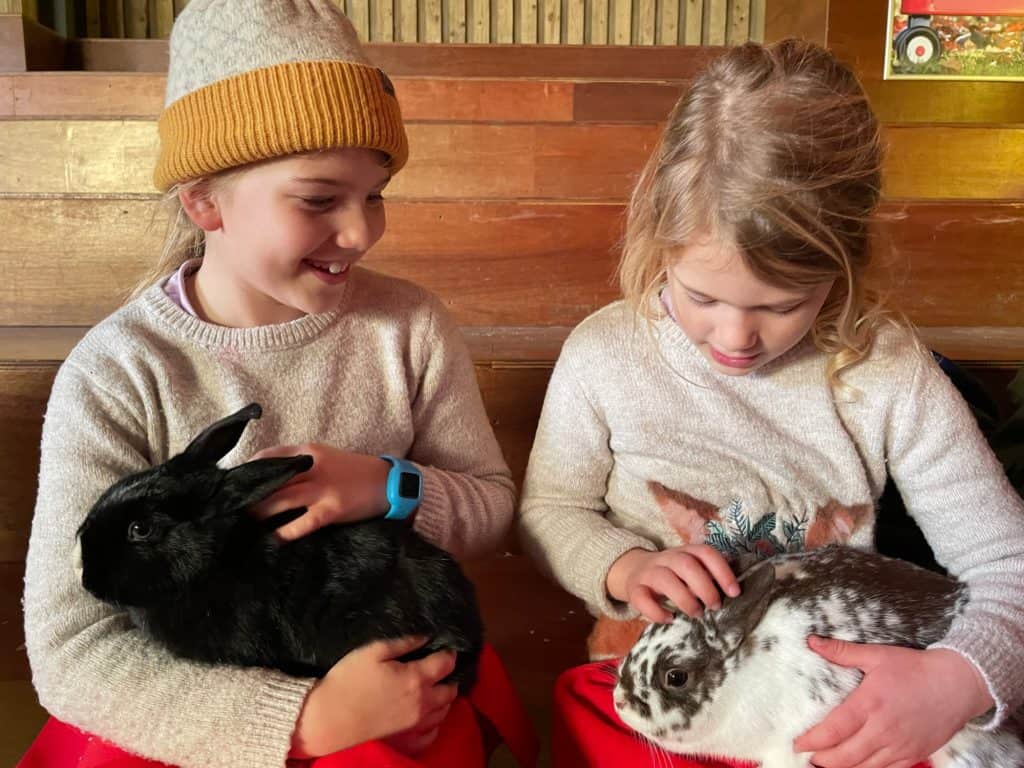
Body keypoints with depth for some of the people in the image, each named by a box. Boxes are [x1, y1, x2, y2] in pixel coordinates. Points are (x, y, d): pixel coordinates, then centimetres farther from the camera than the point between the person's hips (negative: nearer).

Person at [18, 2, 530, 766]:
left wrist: (391, 489, -17)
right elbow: (71, 651, -13)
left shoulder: (411, 326, -5)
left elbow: (493, 504, 4)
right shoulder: (114, 378, -11)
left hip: (397, 686, 1)